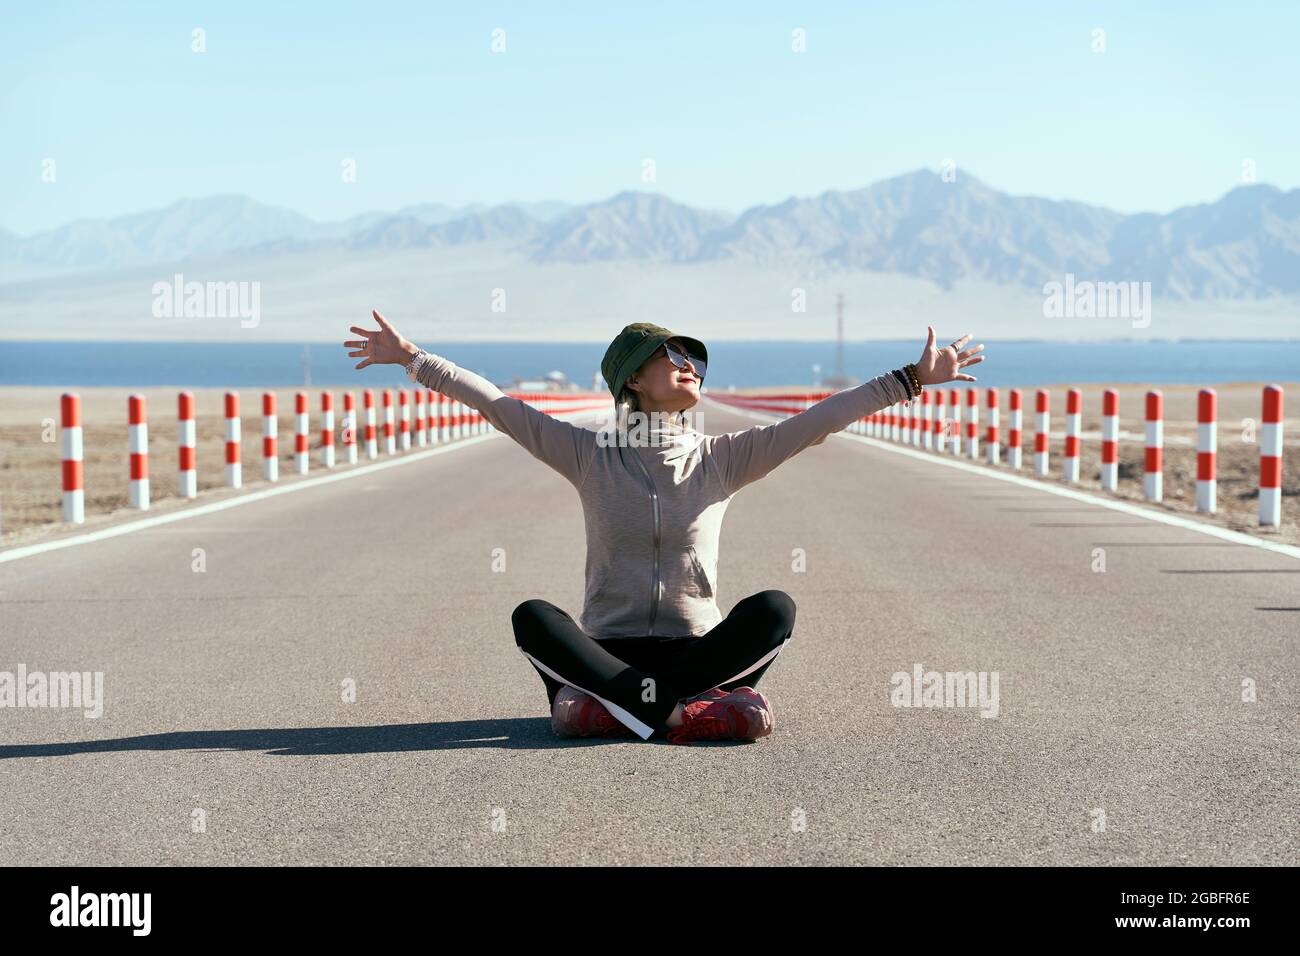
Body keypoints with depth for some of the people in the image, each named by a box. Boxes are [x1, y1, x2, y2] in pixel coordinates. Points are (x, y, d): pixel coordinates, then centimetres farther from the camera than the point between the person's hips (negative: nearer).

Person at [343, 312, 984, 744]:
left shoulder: (722, 459, 6)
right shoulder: (589, 456, 5)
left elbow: (818, 421, 1)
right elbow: (497, 405, 3)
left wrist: (912, 380, -4)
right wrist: (413, 359, -1)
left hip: (699, 648, 1)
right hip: (607, 646, -1)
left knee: (774, 608, -28)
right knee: (532, 618, -30)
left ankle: (606, 705, -31)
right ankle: (687, 709, -36)